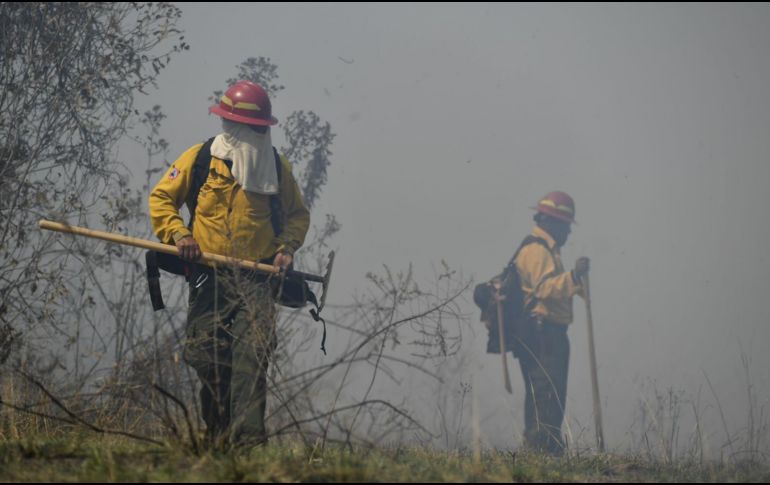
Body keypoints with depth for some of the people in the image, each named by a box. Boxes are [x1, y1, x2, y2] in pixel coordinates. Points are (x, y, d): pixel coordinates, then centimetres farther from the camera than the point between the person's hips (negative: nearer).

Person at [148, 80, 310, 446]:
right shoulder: (200, 158, 2)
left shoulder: (277, 166, 9)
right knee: (207, 359, 0)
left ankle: (248, 436, -23)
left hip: (256, 277, 0)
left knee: (252, 354, -18)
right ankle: (217, 436, 16)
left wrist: (287, 247, 4)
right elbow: (161, 198, 8)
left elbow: (297, 214, 21)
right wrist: (177, 234, -8)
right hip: (208, 275, 0)